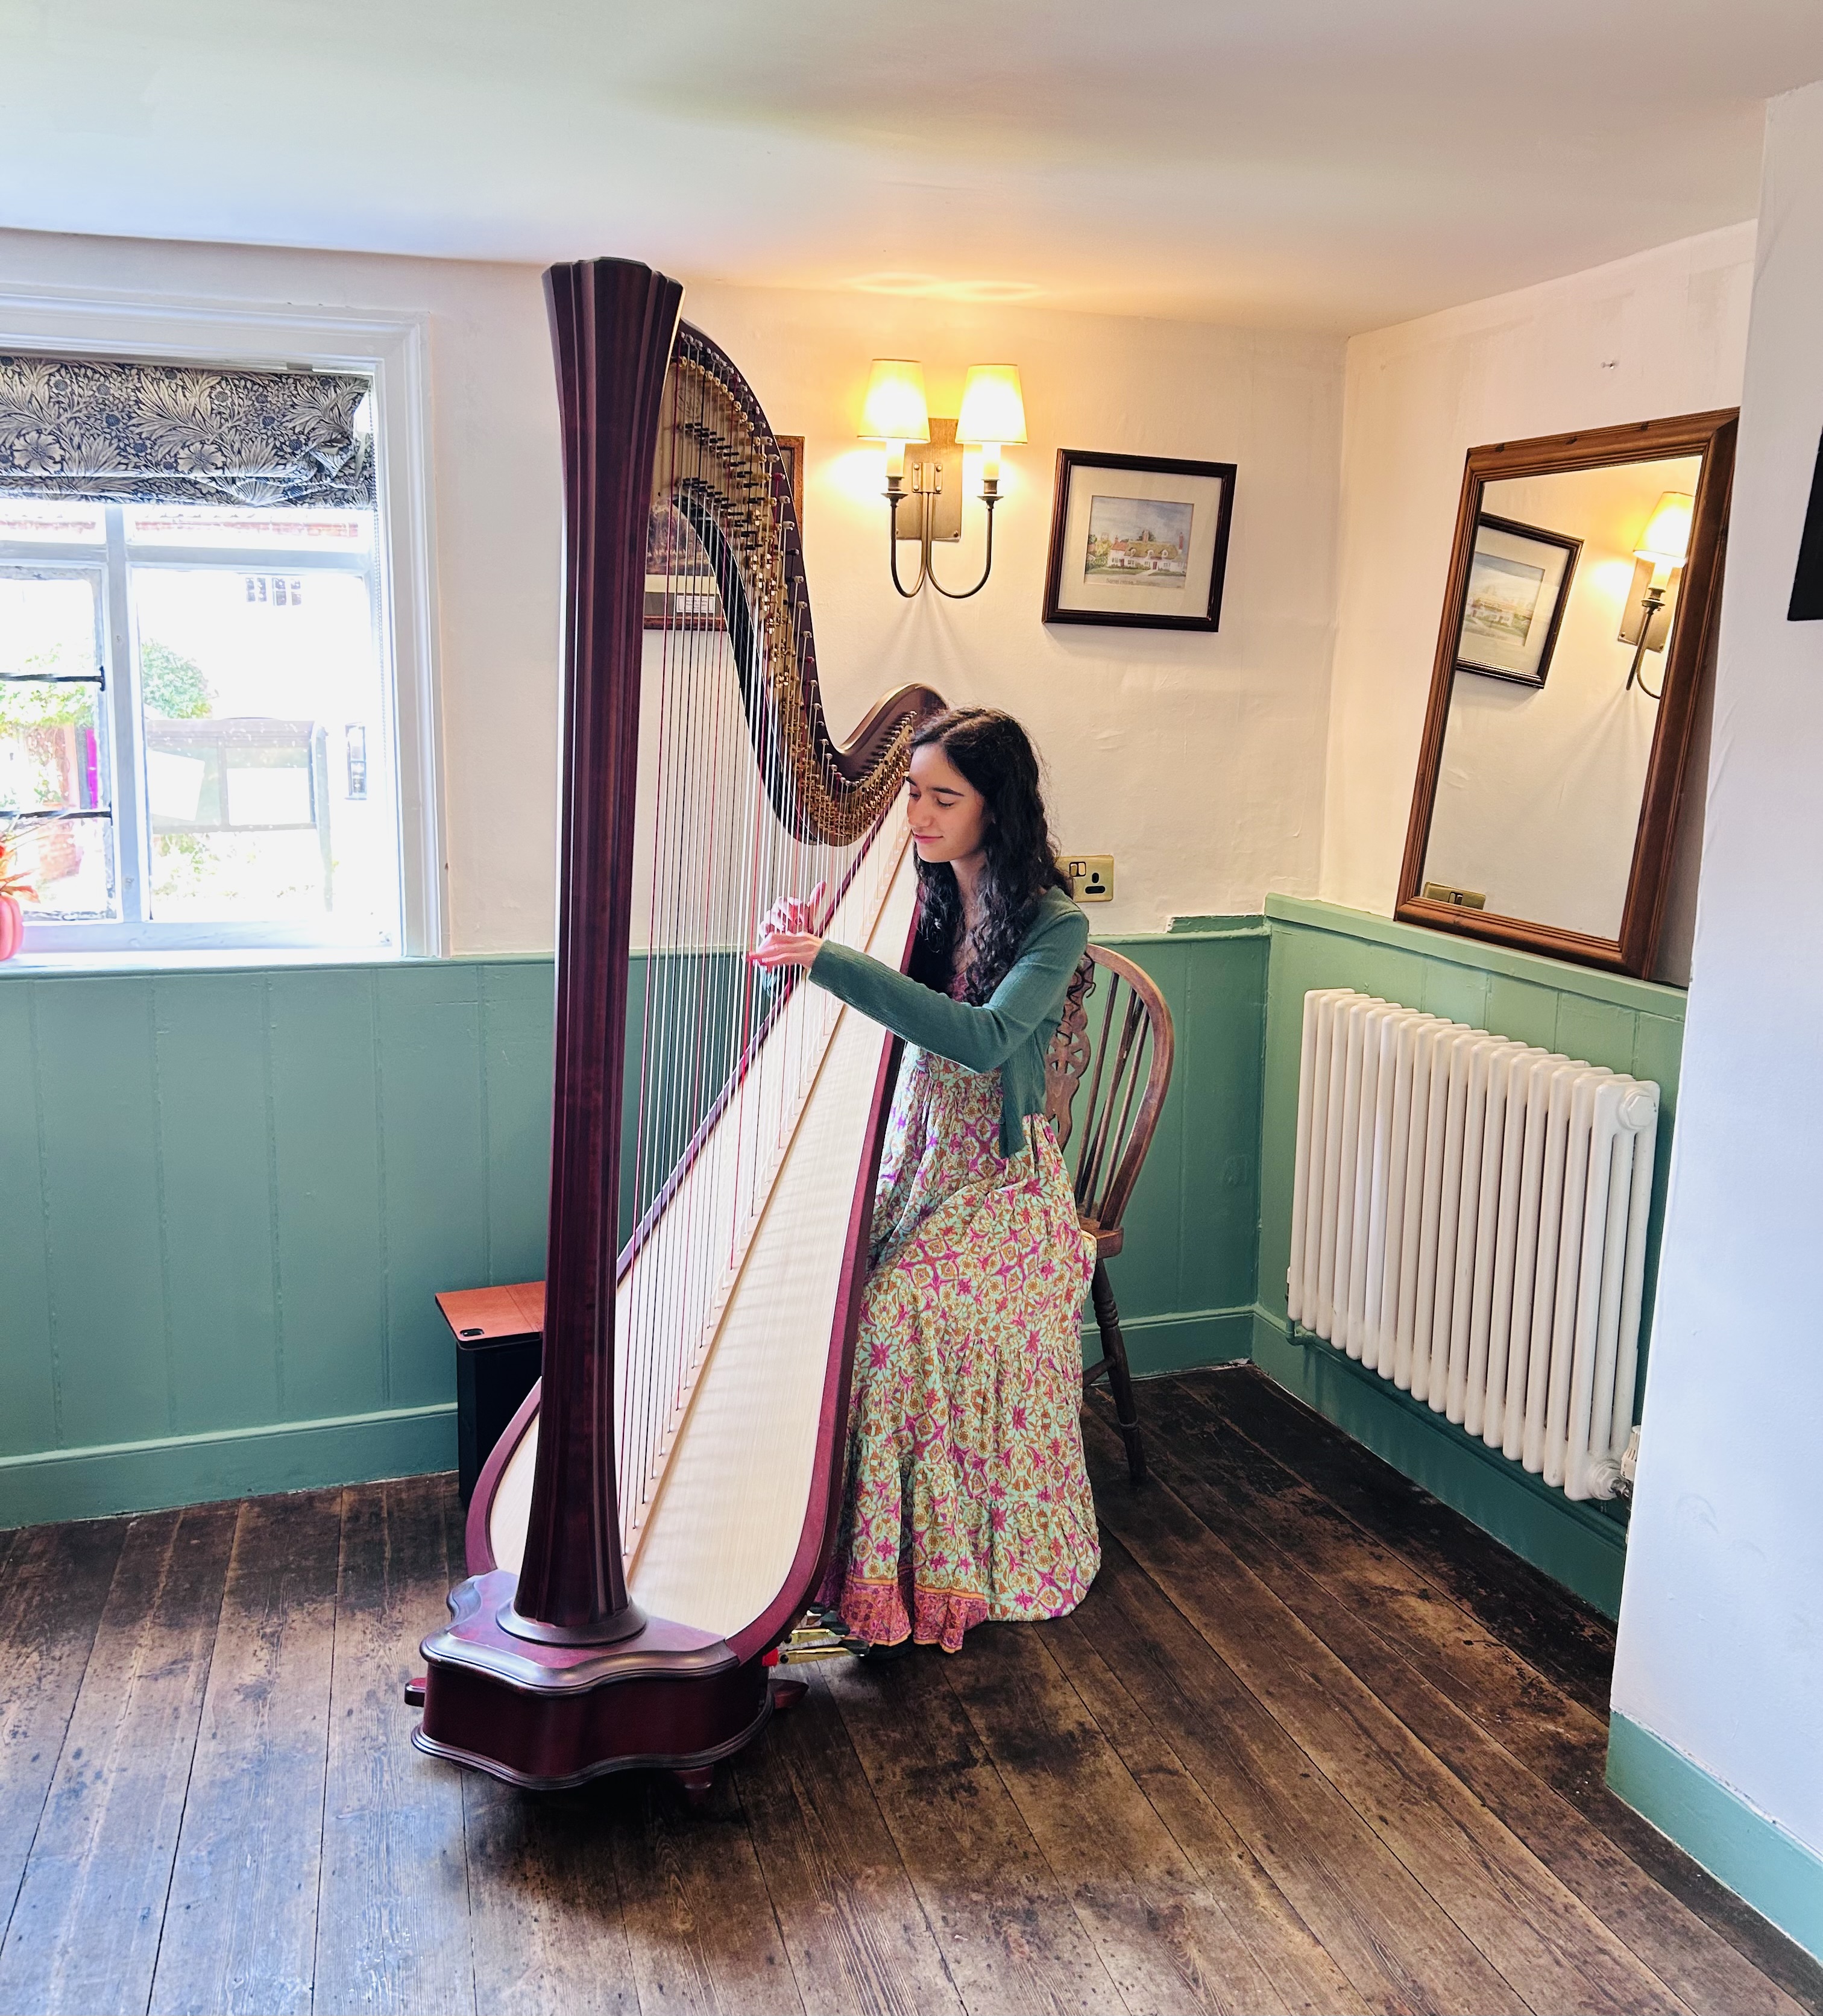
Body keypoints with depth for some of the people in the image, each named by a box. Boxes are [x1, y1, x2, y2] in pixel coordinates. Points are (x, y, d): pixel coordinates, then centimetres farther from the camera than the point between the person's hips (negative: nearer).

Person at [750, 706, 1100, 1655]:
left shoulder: (1053, 924, -11)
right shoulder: (919, 898, 5)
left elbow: (984, 1038, -29)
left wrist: (832, 962, -32)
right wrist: (804, 946, -13)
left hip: (1001, 1182, -5)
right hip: (909, 1161, 5)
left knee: (894, 1305, -27)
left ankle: (923, 1572, -10)